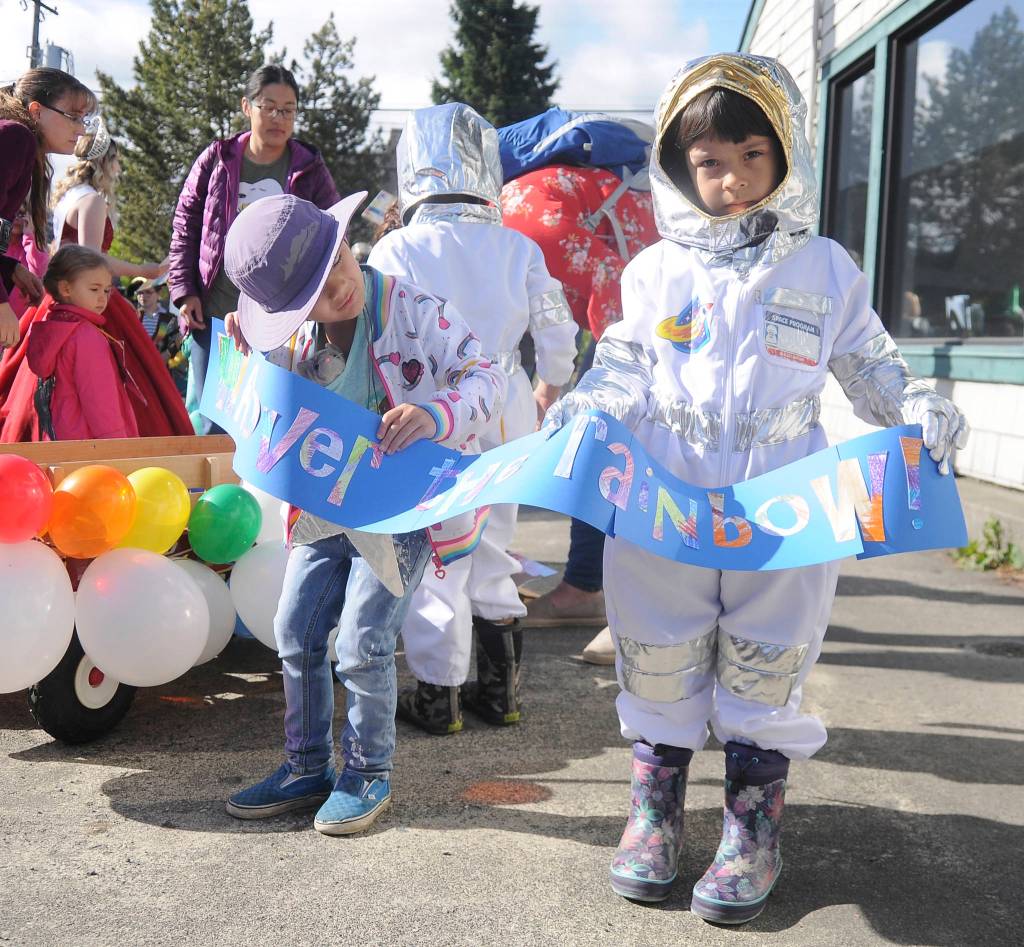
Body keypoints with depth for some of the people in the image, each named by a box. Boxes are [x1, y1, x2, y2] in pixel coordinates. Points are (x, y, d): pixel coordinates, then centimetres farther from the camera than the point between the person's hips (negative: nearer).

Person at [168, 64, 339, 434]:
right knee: (210, 420, 5)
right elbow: (185, 226, 10)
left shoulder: (309, 170, 4)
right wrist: (184, 290, 2)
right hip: (214, 315, 1)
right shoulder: (216, 161, 5)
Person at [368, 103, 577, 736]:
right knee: (493, 551, 17)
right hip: (507, 417, 4)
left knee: (436, 560, 6)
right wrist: (548, 393, 23)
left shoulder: (397, 250, -11)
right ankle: (500, 692, 24)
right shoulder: (519, 249, 0)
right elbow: (558, 333, 5)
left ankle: (439, 699, 14)